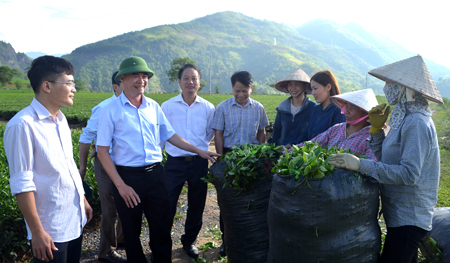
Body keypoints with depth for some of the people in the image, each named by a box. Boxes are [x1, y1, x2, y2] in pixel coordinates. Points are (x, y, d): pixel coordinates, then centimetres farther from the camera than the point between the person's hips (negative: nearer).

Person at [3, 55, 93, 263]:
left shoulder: (60, 119, 7)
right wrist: (37, 232, -16)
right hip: (51, 229, -8)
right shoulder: (22, 125, -19)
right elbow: (21, 184, -19)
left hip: (76, 220, 8)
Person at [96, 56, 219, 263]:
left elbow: (170, 135, 15)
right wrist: (121, 185, -12)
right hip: (127, 177, -3)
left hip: (155, 174, 3)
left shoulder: (153, 106, 6)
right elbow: (102, 151, -7)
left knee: (162, 228, 12)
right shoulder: (111, 110, -6)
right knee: (132, 232, 12)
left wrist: (199, 151, 10)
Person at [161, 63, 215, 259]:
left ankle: (189, 241, 34)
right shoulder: (167, 106, 0)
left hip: (199, 162, 2)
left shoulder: (208, 108, 2)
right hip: (174, 162, -1)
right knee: (167, 205, -1)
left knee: (196, 206, 13)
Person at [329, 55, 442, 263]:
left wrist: (361, 165, -29)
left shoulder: (416, 123, -20)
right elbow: (386, 160, 12)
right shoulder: (405, 120, 10)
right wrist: (377, 128, 3)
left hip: (408, 220, -9)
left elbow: (409, 174, -27)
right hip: (403, 215, 9)